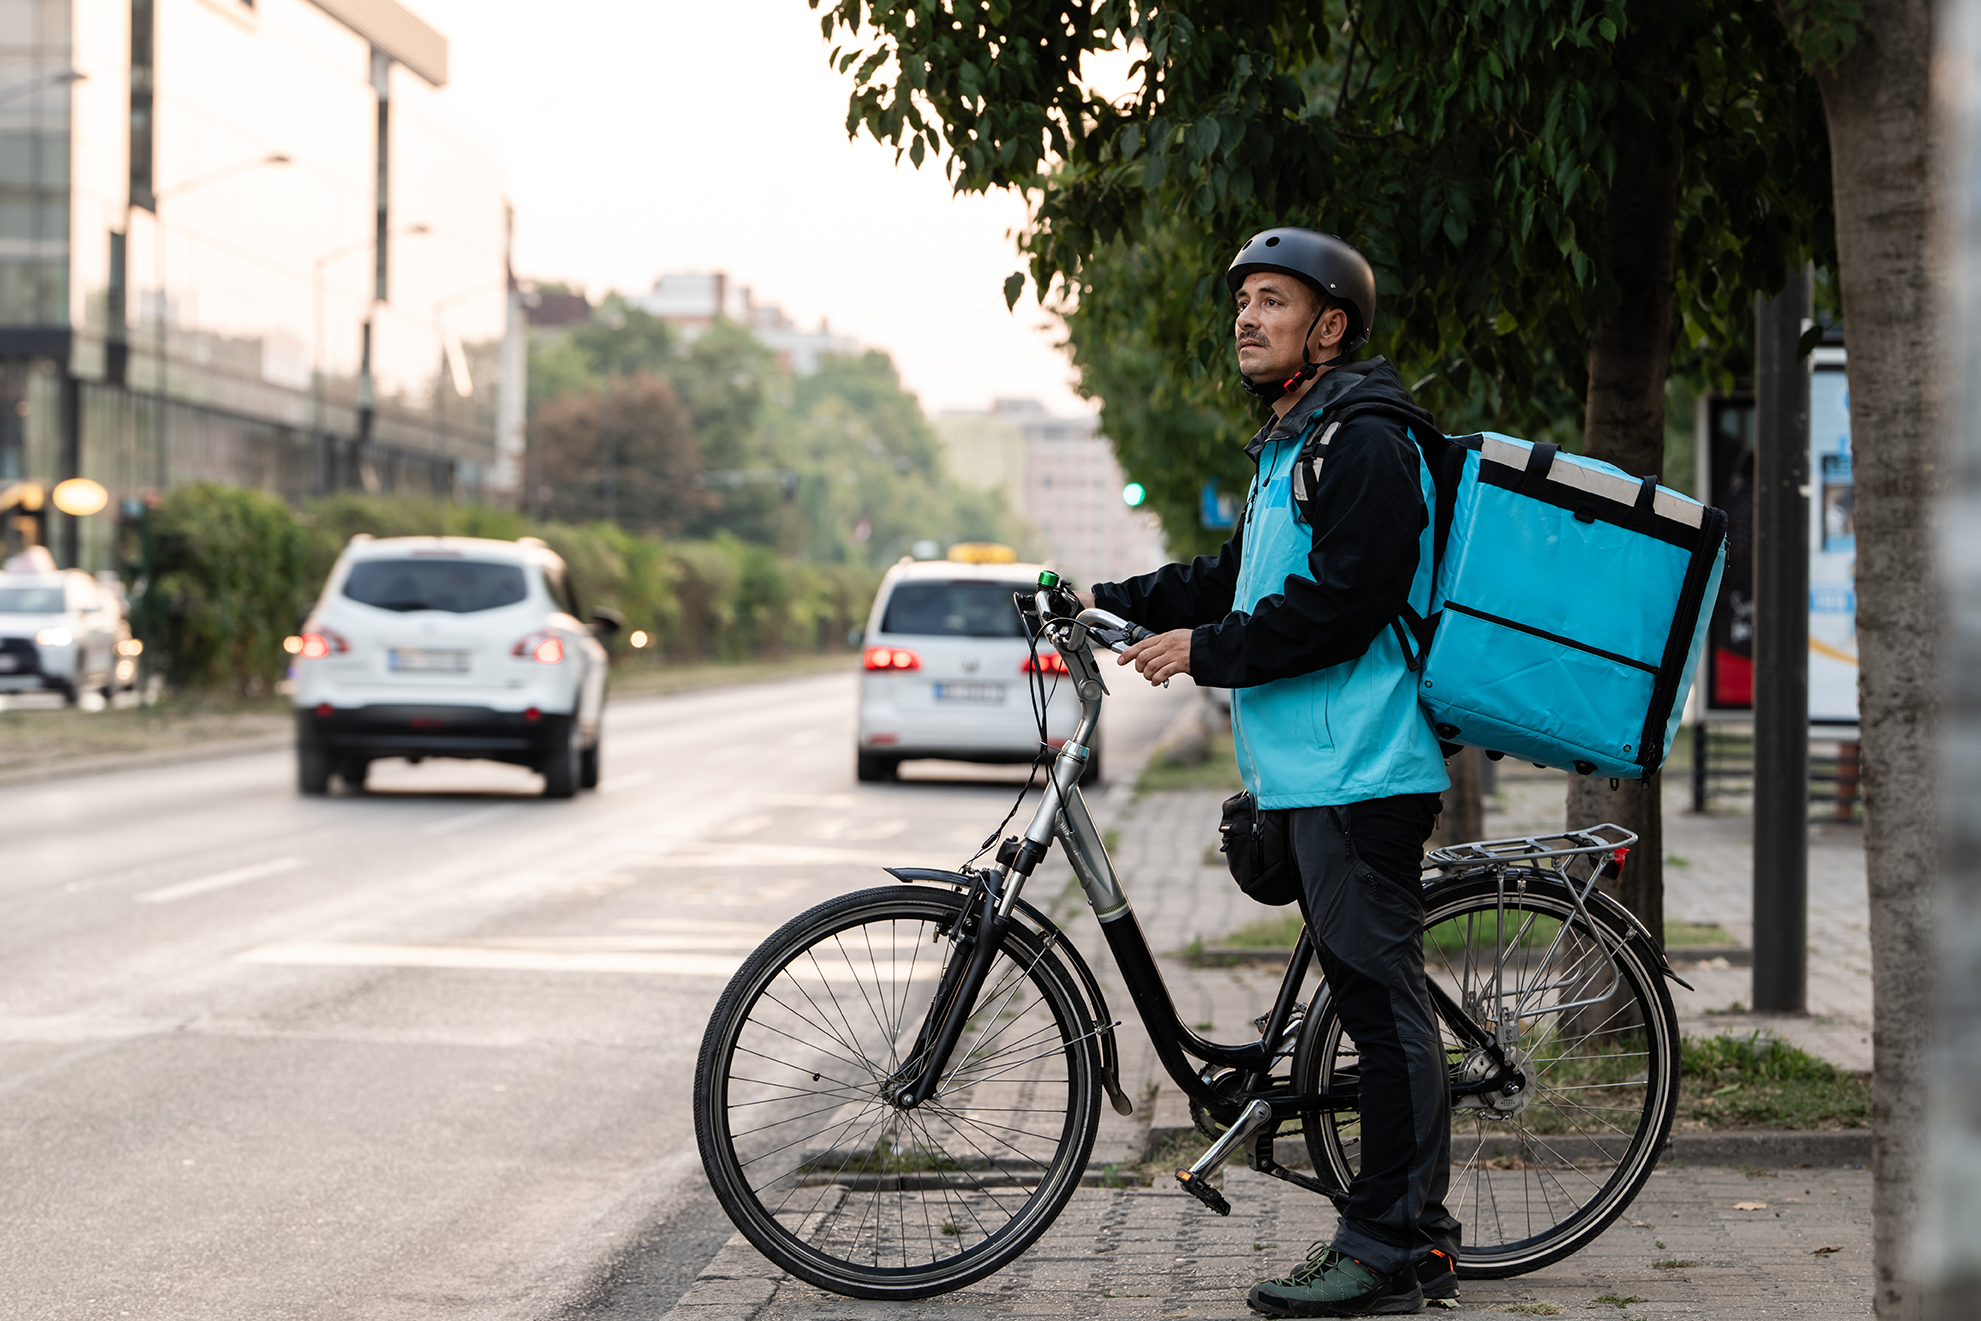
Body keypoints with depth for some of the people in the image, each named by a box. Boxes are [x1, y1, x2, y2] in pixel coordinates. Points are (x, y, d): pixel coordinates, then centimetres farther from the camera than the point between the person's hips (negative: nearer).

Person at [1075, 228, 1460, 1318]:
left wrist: (1208, 650, -15)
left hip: (1356, 768, -11)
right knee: (1372, 1002, 12)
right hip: (1314, 768, 11)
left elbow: (1342, 605, -20)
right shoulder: (1292, 447, 21)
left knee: (1382, 1002, -8)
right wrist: (1117, 600, 20)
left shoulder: (1364, 441, -12)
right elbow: (1236, 579, 29)